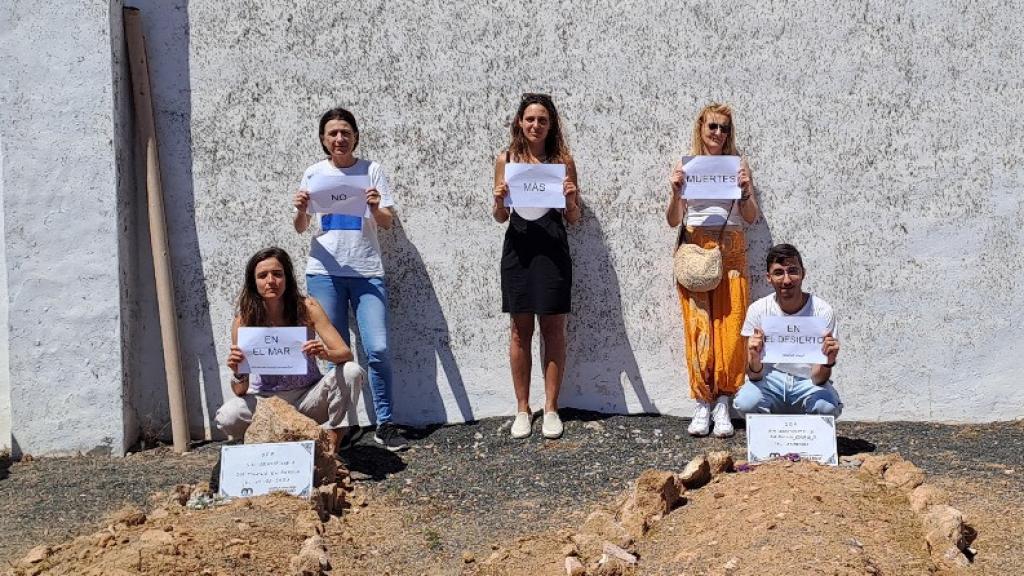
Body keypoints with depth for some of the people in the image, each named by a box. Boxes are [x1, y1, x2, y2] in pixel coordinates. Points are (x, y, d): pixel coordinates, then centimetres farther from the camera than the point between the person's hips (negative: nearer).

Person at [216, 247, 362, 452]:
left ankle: (330, 440, -6)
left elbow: (345, 353, -14)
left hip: (307, 397, 0)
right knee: (227, 418, -31)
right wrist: (238, 374, -34)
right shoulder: (244, 320, -11)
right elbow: (240, 391, -11)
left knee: (352, 371, -25)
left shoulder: (306, 308, -10)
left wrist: (325, 354, -36)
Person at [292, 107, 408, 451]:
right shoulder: (314, 174, 8)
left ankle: (385, 425, 1)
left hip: (366, 272, -1)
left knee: (378, 350, -9)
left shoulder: (372, 171, 4)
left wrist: (376, 208, -21)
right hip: (325, 272, 1)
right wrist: (301, 211, -13)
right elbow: (300, 228, 9)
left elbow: (387, 223, 1)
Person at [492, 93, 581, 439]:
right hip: (518, 248, 1)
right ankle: (522, 410, 14)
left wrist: (571, 200, -14)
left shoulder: (563, 160, 4)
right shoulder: (506, 159, 6)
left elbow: (574, 219, 6)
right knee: (520, 330, 5)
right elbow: (500, 217, 10)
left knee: (553, 327, 3)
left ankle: (551, 409, 13)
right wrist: (498, 201, -10)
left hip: (552, 248, -1)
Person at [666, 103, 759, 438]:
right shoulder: (685, 165, 9)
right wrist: (675, 192, -10)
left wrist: (745, 192, -10)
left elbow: (751, 218, 8)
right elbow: (673, 221, 7)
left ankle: (722, 404, 1)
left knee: (730, 327, -5)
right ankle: (702, 404, 2)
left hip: (730, 250, 1)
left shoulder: (738, 165, 10)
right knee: (697, 327, -4)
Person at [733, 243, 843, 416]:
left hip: (808, 381, 0)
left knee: (827, 407, -33)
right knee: (745, 402, -32)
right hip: (770, 379, 0)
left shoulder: (822, 311, -14)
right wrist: (755, 361, -35)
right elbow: (754, 376, -12)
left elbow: (818, 379, -15)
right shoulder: (758, 310, -11)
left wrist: (828, 362, -37)